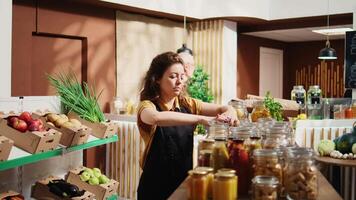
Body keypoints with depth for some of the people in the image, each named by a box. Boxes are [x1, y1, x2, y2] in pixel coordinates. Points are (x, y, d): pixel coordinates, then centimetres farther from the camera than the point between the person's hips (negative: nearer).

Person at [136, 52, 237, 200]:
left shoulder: (187, 104, 3)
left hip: (184, 182, 5)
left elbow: (223, 108, -2)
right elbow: (157, 118, -35)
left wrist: (229, 112, -25)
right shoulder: (147, 106, -12)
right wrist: (200, 119, -40)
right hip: (156, 185, -4)